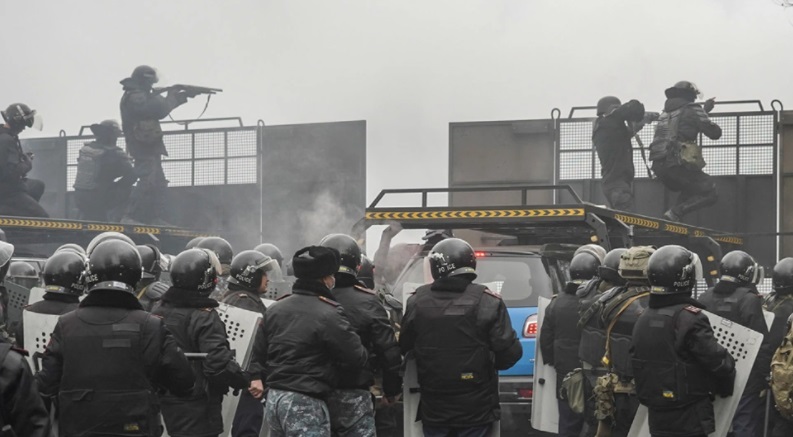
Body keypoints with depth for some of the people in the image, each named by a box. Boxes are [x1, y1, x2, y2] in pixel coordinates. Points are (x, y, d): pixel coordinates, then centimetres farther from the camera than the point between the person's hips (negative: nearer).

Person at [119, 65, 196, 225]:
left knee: (158, 182, 14)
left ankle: (153, 218, 16)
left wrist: (184, 95, 17)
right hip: (143, 147, -11)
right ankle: (130, 217, -22)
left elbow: (160, 106, 24)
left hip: (149, 147, 11)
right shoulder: (135, 98, -16)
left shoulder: (140, 96, 17)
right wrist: (172, 96, -5)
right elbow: (160, 110, -24)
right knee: (147, 182, -19)